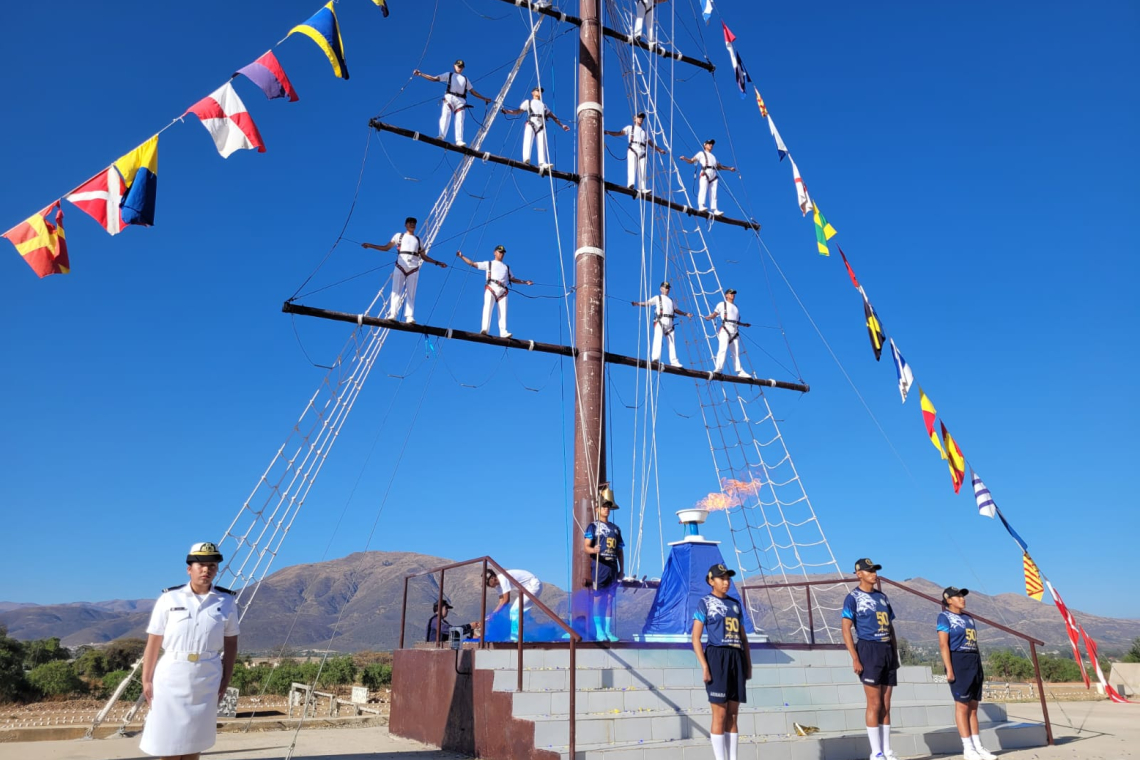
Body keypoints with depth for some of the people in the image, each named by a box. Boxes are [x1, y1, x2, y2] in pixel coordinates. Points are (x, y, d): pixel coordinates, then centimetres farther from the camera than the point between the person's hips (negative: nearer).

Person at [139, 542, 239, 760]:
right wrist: (146, 680, -3)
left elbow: (231, 644, 5)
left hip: (207, 680, 1)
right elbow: (153, 643, -1)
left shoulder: (227, 602, 1)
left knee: (194, 740, 10)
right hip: (171, 678, -1)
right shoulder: (169, 599, -3)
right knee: (167, 739, 3)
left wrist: (226, 680, 0)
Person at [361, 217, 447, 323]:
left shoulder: (418, 240, 25)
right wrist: (370, 245, 1)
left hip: (414, 268, 2)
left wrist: (437, 263, 16)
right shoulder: (399, 236, 18)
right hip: (401, 266, -2)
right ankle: (392, 314, -18)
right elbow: (386, 247, 12)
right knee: (396, 291, -11)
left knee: (411, 294, -7)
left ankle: (409, 317, -14)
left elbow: (424, 257, 24)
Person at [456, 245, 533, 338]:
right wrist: (461, 256, 12)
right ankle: (485, 329, -34)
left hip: (503, 291, 3)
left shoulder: (506, 267, 33)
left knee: (503, 312, -12)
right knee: (488, 308, -22)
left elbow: (513, 279, 30)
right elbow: (472, 264, 20)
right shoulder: (488, 264, 24)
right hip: (491, 288, -3)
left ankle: (503, 332, -21)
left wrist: (525, 282, 23)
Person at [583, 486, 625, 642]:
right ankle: (599, 631, -2)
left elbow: (620, 551, 19)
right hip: (599, 566, -5)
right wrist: (593, 550, -28)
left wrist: (621, 570, 13)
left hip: (612, 567, 5)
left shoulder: (616, 529, 18)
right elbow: (586, 546, -7)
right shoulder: (593, 526, 3)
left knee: (610, 598, 6)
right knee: (598, 597, -6)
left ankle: (608, 630, 11)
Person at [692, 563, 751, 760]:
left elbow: (743, 636, 19)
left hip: (736, 659, 6)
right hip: (717, 657, -6)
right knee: (720, 714, -5)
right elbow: (695, 638, -6)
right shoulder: (705, 603, 0)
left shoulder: (735, 603, 17)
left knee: (733, 715, 8)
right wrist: (704, 666, -15)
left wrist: (748, 664, 11)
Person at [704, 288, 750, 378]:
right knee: (723, 348, -21)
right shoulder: (722, 304, 12)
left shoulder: (736, 307, 29)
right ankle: (718, 369, -30)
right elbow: (714, 314, 4)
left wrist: (744, 324, 29)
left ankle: (740, 371, 9)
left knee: (736, 352, 6)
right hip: (725, 328, -6)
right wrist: (708, 317, -14)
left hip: (735, 330, 6)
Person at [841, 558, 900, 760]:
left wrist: (895, 654, 14)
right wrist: (855, 658, -16)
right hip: (869, 650, -6)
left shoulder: (882, 597, 15)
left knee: (886, 705, 9)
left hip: (887, 650, 6)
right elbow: (846, 629, -9)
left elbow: (890, 628, 20)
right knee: (874, 704, -5)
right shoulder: (853, 597, -5)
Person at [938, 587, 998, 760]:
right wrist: (949, 669, -17)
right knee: (962, 705, -4)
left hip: (974, 662, 7)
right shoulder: (945, 617, -4)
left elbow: (974, 643, 20)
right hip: (958, 661, -7)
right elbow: (943, 644, -11)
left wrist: (979, 668, 16)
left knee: (973, 706, 9)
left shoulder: (968, 617, 18)